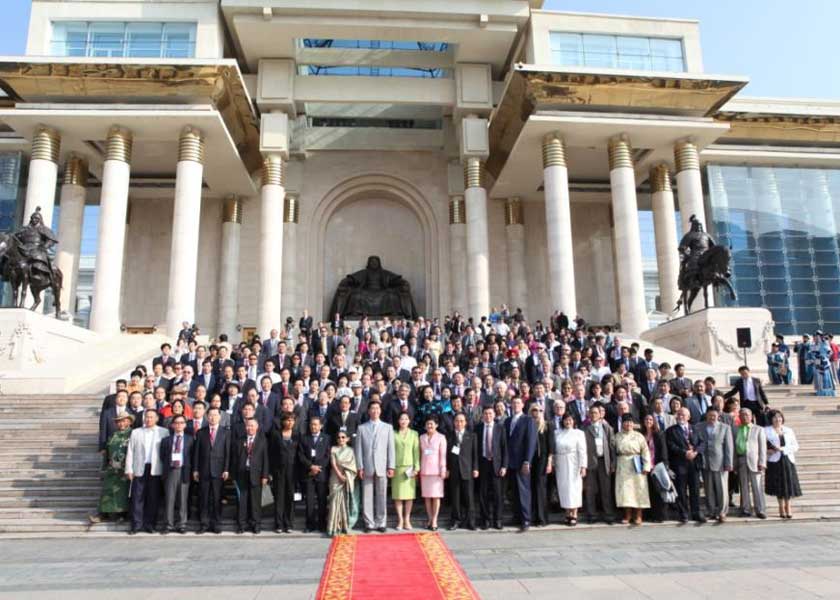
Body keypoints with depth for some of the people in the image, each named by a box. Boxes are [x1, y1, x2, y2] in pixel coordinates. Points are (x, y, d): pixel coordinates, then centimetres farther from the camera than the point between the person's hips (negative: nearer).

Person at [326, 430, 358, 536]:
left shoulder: (350, 450, 10)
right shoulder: (333, 449, 5)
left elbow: (353, 465, 6)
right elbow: (333, 464, -3)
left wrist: (347, 476, -8)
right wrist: (340, 475, -13)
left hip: (348, 479, 2)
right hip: (336, 478, -2)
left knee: (346, 501, 3)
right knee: (335, 500, -7)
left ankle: (345, 525, 11)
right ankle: (334, 527, -6)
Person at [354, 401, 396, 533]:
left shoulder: (388, 427, 9)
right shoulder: (362, 428, 8)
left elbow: (391, 448, 5)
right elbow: (359, 449, 5)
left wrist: (391, 467, -1)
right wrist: (360, 467, -3)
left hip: (382, 467, 0)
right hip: (367, 467, 0)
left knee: (381, 496, 3)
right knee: (367, 497, 2)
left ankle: (380, 523, 12)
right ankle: (369, 523, 12)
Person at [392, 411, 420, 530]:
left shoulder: (414, 434, 8)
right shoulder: (393, 434, 5)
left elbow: (416, 451, 5)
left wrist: (416, 467, -2)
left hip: (409, 467, 1)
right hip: (397, 467, -1)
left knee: (409, 494, 2)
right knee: (398, 495, 0)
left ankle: (407, 520, 10)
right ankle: (400, 520, 7)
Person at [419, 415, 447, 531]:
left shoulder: (441, 437, 0)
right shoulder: (422, 437, 10)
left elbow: (443, 454, -3)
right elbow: (420, 454, 11)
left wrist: (443, 470, -7)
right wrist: (418, 468, 7)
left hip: (436, 470, -3)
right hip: (424, 470, 3)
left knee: (436, 496, -1)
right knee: (426, 496, 5)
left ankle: (434, 521, 5)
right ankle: (430, 519, 13)